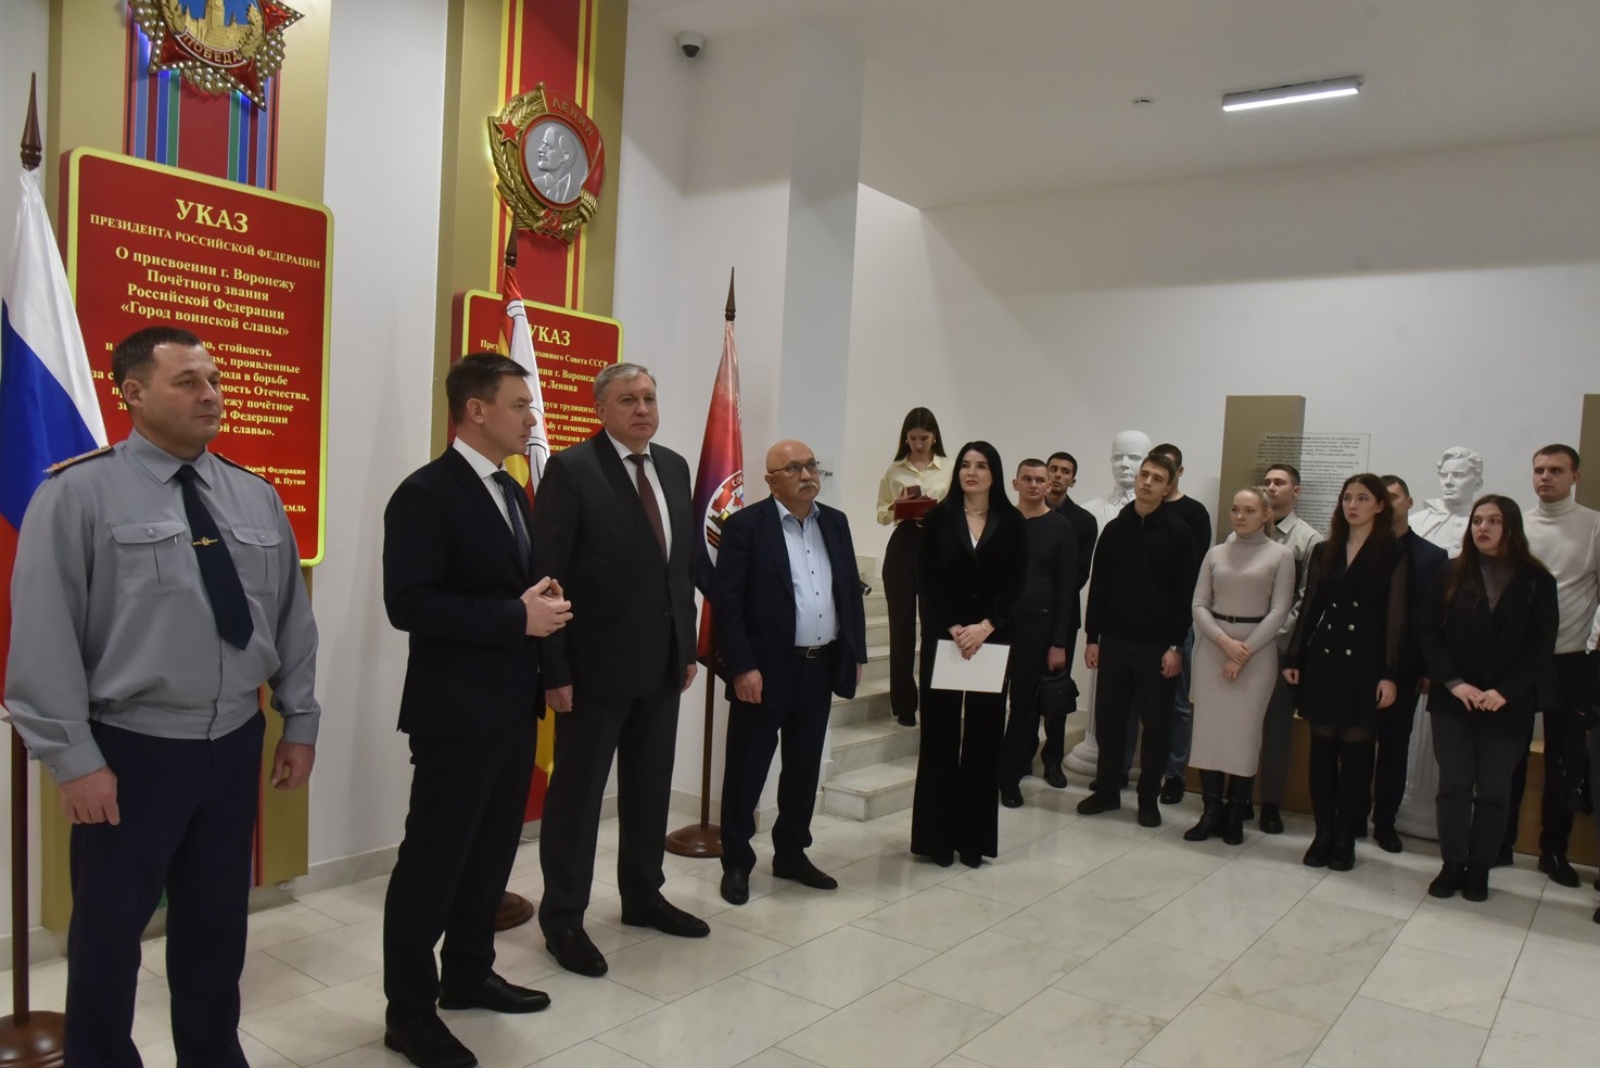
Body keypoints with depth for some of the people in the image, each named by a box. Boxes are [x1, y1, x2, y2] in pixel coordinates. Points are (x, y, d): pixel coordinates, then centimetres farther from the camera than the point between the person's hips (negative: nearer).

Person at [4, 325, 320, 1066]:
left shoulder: (257, 497, 5)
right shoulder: (78, 493, -10)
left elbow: (292, 617, 8)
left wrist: (300, 723, 7)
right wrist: (75, 758, -13)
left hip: (234, 745, 4)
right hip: (130, 751, -4)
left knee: (217, 923, 19)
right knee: (110, 931, 13)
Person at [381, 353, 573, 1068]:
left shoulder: (512, 492, 13)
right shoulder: (426, 493, -14)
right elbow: (408, 605, -22)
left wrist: (543, 604, 0)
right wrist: (517, 618, -22)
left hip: (512, 706, 9)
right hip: (456, 711, -9)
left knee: (492, 850, 18)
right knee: (432, 859, 3)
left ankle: (467, 974, 35)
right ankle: (409, 1011, 17)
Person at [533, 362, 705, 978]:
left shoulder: (674, 467, 9)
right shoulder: (571, 470, -11)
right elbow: (549, 575, -14)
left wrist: (688, 645, 11)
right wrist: (555, 670, -17)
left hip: (662, 661, 7)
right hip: (597, 663, -7)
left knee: (651, 789, 18)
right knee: (577, 793, 6)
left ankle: (642, 896, 35)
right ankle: (563, 919, 20)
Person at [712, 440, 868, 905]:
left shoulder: (835, 522, 9)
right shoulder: (745, 525, -9)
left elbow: (851, 588, 14)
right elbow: (727, 601, -12)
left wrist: (855, 653, 9)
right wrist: (742, 667, -17)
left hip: (821, 666, 6)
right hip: (766, 668, -5)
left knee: (804, 767, 15)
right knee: (747, 769, 5)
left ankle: (791, 853, 30)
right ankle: (736, 862, 19)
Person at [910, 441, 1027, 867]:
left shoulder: (1011, 522, 4)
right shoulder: (939, 517, 2)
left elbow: (1016, 583, -1)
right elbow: (926, 579, -3)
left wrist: (985, 627, -14)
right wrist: (952, 628, -13)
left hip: (992, 638, 1)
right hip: (943, 637, -1)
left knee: (983, 733, 6)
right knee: (940, 731, 2)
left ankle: (975, 836, 15)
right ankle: (937, 834, 10)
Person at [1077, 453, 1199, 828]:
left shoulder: (1178, 533, -2)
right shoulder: (1114, 529, 7)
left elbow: (1185, 593, -5)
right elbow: (1098, 586, 7)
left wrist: (1176, 646, -10)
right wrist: (1091, 637, 3)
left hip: (1157, 645, -3)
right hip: (1114, 641, 3)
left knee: (1156, 724, 5)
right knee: (1108, 719, 8)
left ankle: (1148, 798, 18)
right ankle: (1107, 790, 22)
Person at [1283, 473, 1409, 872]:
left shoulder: (1393, 555, -2)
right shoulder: (1324, 552, 10)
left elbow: (1396, 618, -5)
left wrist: (1389, 675, -11)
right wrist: (1294, 658, 6)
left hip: (1364, 663, -4)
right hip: (1323, 658, 4)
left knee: (1355, 750, 2)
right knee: (1322, 747, 6)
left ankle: (1345, 838, 12)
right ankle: (1323, 832, 15)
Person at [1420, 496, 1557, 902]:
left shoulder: (1536, 581, 0)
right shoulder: (1451, 576, 3)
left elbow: (1541, 645, -4)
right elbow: (1428, 632, 0)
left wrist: (1505, 692, -14)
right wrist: (1453, 683, -11)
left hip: (1508, 706, -1)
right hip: (1453, 701, 1)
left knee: (1494, 790, 6)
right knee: (1453, 785, 3)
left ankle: (1479, 869, 16)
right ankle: (1452, 864, 12)